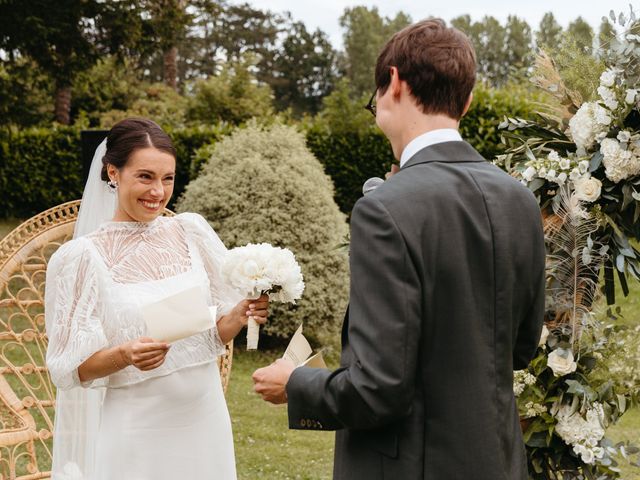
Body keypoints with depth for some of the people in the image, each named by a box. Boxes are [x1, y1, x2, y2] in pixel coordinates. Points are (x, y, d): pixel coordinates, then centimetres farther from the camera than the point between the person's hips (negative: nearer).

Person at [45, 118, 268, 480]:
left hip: (204, 423, 4)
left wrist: (240, 315, -13)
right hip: (134, 435, -3)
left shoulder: (191, 231, 0)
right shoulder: (83, 256, -10)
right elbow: (72, 368, -7)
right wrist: (124, 355, -25)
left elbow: (216, 332, 7)